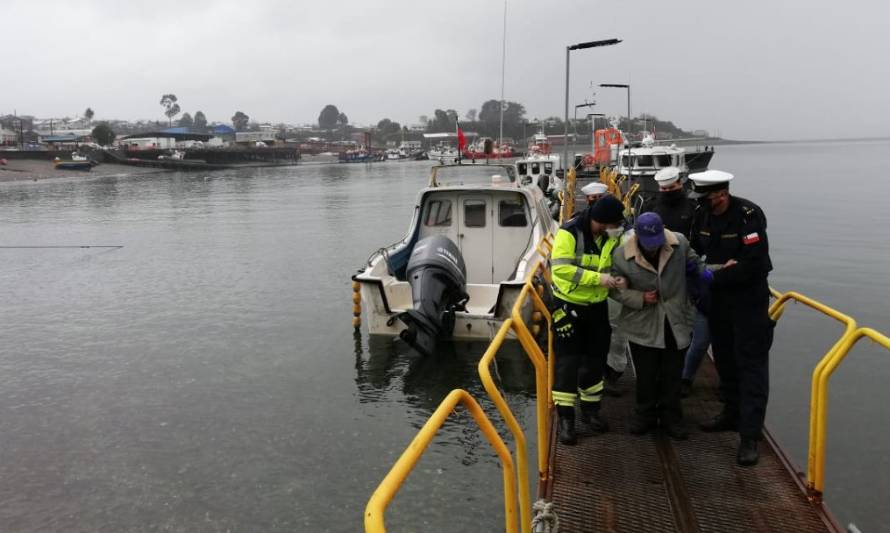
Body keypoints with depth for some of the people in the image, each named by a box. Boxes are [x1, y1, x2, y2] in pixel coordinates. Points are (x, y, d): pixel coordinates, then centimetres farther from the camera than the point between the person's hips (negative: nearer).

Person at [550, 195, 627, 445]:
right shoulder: (569, 232, -21)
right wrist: (598, 278, -33)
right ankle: (566, 418, 8)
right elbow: (560, 268, -29)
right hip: (568, 305, -6)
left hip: (597, 306, 6)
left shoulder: (612, 237, -2)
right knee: (568, 362, -3)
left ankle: (590, 409, 32)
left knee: (595, 360, 14)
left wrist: (618, 279, -13)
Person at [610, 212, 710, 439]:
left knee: (672, 376, 12)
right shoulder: (621, 255, -15)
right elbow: (616, 290, -5)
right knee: (646, 375, 12)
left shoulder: (680, 243, -10)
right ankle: (645, 414, 32)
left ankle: (671, 417, 30)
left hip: (676, 324, 1)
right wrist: (641, 298, -19)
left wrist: (702, 270, -6)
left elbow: (692, 259, 14)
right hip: (643, 325, -1)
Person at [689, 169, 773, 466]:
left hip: (749, 299, -7)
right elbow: (694, 250, 11)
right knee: (725, 359, 17)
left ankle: (750, 436, -2)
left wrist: (713, 277, -22)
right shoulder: (703, 215, -2)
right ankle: (732, 414, 35)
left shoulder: (748, 215, -21)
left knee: (751, 364, -4)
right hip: (718, 297, 7)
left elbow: (754, 264, -27)